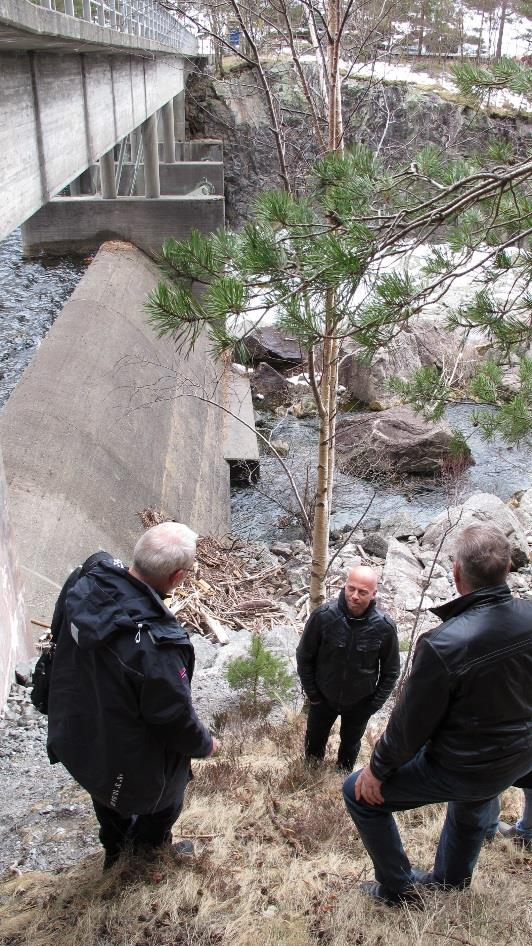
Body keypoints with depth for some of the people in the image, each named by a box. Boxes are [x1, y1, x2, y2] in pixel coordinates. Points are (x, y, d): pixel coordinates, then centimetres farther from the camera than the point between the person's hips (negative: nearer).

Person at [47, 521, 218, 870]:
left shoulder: (85, 580, -23)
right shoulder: (154, 643, -43)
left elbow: (60, 633, -1)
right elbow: (175, 717, -27)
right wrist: (205, 745, -5)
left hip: (75, 733, 6)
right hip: (131, 759, -6)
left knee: (109, 800, 35)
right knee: (163, 804, 28)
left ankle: (116, 852, 63)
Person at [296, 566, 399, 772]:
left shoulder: (385, 627, -25)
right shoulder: (323, 616, -27)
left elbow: (390, 671, -8)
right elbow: (304, 657, -11)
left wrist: (375, 704, -5)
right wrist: (312, 693, -7)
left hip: (360, 703, 0)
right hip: (323, 698, 0)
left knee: (351, 743, 26)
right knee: (314, 740, 25)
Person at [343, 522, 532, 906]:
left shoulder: (443, 644, -36)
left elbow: (411, 723, -22)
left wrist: (377, 767, -5)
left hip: (461, 770, -6)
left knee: (360, 793, 14)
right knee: (472, 808, 37)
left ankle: (398, 887, 30)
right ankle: (451, 879, 61)